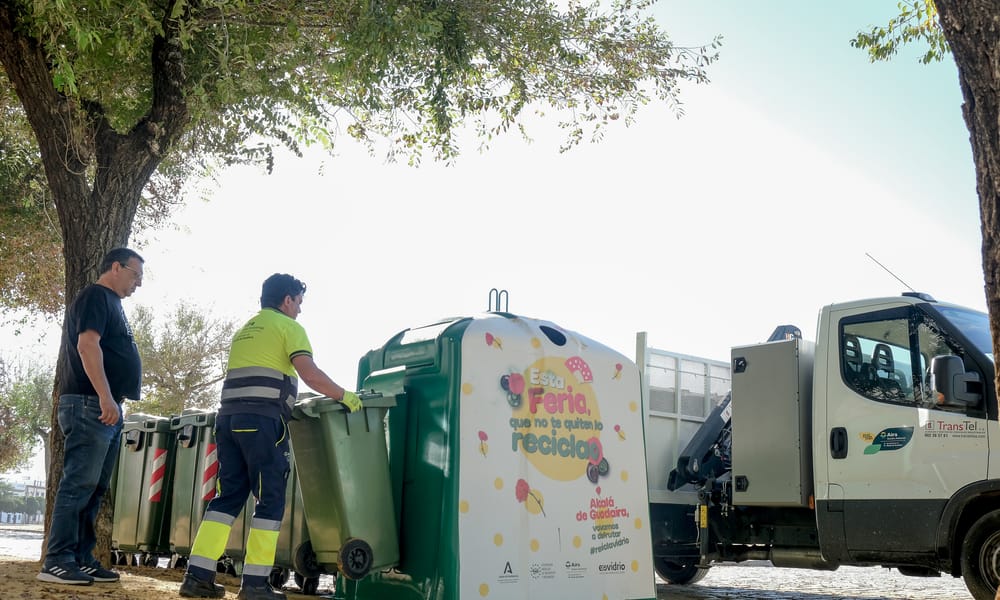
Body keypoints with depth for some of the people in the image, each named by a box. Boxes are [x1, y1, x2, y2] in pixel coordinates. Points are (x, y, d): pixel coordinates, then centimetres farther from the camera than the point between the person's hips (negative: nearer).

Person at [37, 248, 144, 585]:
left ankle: (81, 558, 12)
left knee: (94, 488, 9)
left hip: (107, 409, 10)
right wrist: (105, 397, -25)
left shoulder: (111, 304, 25)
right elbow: (87, 344, -18)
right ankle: (56, 561, -9)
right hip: (90, 405, -10)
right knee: (80, 483, -11)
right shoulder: (96, 296, -5)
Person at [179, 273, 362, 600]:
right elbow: (311, 375, -11)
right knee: (270, 499, -2)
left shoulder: (244, 331, 26)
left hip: (229, 416, 7)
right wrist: (344, 396, -1)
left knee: (228, 496, 9)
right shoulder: (288, 326, 2)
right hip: (262, 420, -7)